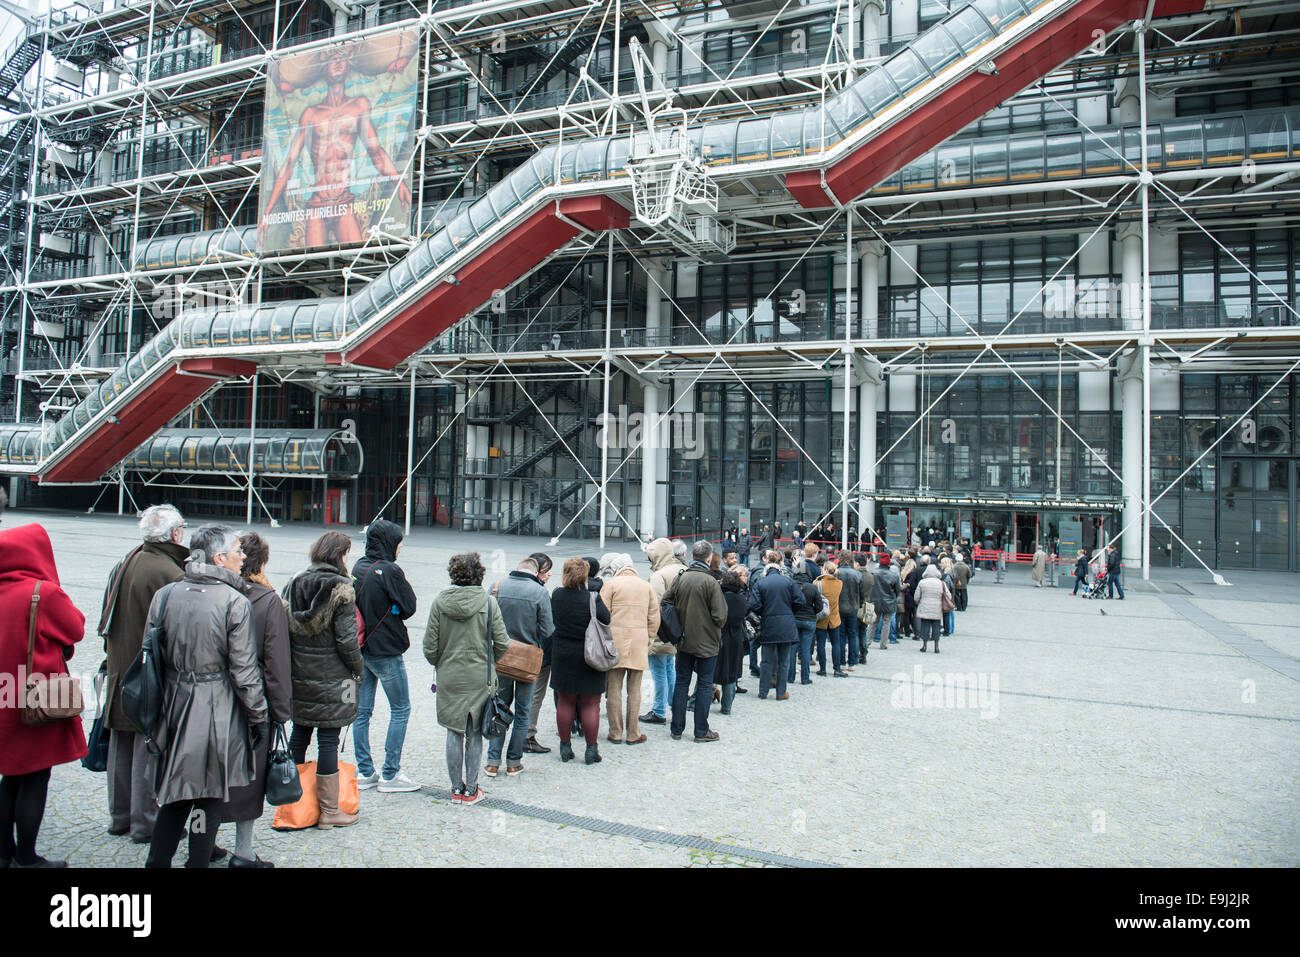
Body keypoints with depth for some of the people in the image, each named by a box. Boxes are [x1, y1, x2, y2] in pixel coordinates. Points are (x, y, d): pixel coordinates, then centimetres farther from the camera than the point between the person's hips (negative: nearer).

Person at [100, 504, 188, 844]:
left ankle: (119, 816, 29)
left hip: (120, 671, 8)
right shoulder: (171, 574, -20)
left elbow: (107, 622, 15)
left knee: (121, 744, 16)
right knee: (150, 746, 1)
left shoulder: (125, 564, 7)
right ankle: (145, 822, 9)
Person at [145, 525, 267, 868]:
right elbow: (244, 671, -13)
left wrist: (157, 705, 18)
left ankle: (157, 861, 25)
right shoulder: (236, 602, -15)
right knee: (209, 797, 8)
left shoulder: (164, 595, 2)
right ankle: (198, 861, 16)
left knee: (175, 794, 19)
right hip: (218, 711, -5)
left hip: (174, 706, 5)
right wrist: (258, 717, -2)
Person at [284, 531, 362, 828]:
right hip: (331, 678, -6)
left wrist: (293, 664, 16)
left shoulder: (295, 584, 4)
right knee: (328, 740, 1)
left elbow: (285, 629, 8)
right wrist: (358, 669, -2)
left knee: (299, 734, 17)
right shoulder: (341, 588, -14)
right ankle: (329, 811, 9)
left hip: (299, 676, 6)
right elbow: (346, 638, -16)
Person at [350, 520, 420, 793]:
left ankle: (364, 772, 19)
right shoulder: (390, 570, -18)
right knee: (400, 710, 4)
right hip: (386, 651, -7)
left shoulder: (358, 568, 4)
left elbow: (357, 604, 12)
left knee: (362, 711, 12)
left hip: (361, 647, 7)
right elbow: (409, 607, -11)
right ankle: (390, 775, 7)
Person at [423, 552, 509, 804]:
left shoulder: (440, 601, -6)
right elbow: (502, 644, -7)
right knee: (475, 733, 9)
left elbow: (430, 647, -3)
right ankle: (471, 790, 16)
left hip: (449, 677, 1)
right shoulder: (488, 602, -9)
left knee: (454, 732, 12)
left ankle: (457, 789, 19)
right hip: (480, 678, -1)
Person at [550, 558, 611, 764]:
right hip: (589, 656, -2)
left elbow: (551, 622, 4)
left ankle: (565, 747, 21)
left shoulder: (557, 595, -6)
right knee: (590, 704, 7)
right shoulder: (592, 597, -16)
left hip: (562, 656, 3)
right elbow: (606, 620, -11)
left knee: (564, 702, 14)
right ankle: (592, 749, 12)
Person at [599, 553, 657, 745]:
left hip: (615, 642, -3)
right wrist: (649, 640, 18)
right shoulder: (646, 585, 11)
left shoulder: (610, 585, -1)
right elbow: (654, 617, 11)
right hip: (638, 643, 3)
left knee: (614, 689, 4)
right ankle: (633, 734, 11)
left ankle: (615, 733, 8)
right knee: (634, 689, 7)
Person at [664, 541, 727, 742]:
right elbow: (720, 616, -17)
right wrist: (716, 627, 5)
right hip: (707, 642, -4)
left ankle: (676, 729, 17)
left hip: (684, 641, 5)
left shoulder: (679, 578, -2)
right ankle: (701, 731, 10)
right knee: (705, 684, 6)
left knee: (681, 682, 12)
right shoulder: (710, 582, -16)